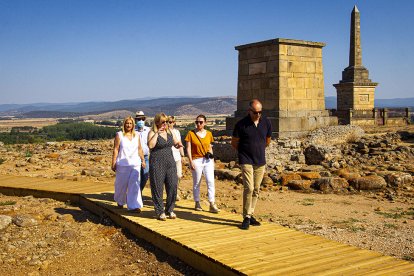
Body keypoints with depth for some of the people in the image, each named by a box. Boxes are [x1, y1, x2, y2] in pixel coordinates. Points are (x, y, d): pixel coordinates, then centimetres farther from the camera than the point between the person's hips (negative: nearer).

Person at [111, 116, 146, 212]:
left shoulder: (136, 135, 10)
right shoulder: (119, 135, 0)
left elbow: (139, 149, 16)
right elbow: (116, 149, -3)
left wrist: (143, 160, 15)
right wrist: (113, 163, -6)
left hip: (135, 163, 2)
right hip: (122, 164, -2)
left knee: (134, 184, -7)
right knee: (121, 184, 10)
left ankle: (134, 205, -7)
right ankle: (120, 201, 35)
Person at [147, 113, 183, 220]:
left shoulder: (169, 132, 12)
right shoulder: (152, 133, -5)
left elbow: (176, 143, 24)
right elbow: (150, 145, -22)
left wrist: (178, 144, 1)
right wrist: (157, 133, -21)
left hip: (170, 162, 5)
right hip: (157, 163, -5)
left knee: (173, 186, 1)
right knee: (158, 188, 0)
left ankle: (170, 210, 15)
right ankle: (160, 212, 10)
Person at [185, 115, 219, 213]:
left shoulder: (209, 134, 9)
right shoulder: (191, 133, -1)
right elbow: (188, 148, -3)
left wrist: (212, 158, 9)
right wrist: (191, 161, -10)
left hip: (208, 160, 3)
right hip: (196, 160, -2)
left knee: (211, 181, -7)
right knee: (196, 183, 5)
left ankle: (212, 204, -5)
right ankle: (197, 203, 18)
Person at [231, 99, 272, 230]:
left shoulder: (266, 123, 1)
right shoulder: (241, 124, -10)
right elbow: (234, 142, 3)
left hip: (260, 161, 4)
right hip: (246, 161, -4)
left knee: (256, 190, 9)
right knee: (248, 188, -13)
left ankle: (250, 215, 20)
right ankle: (246, 217, -3)